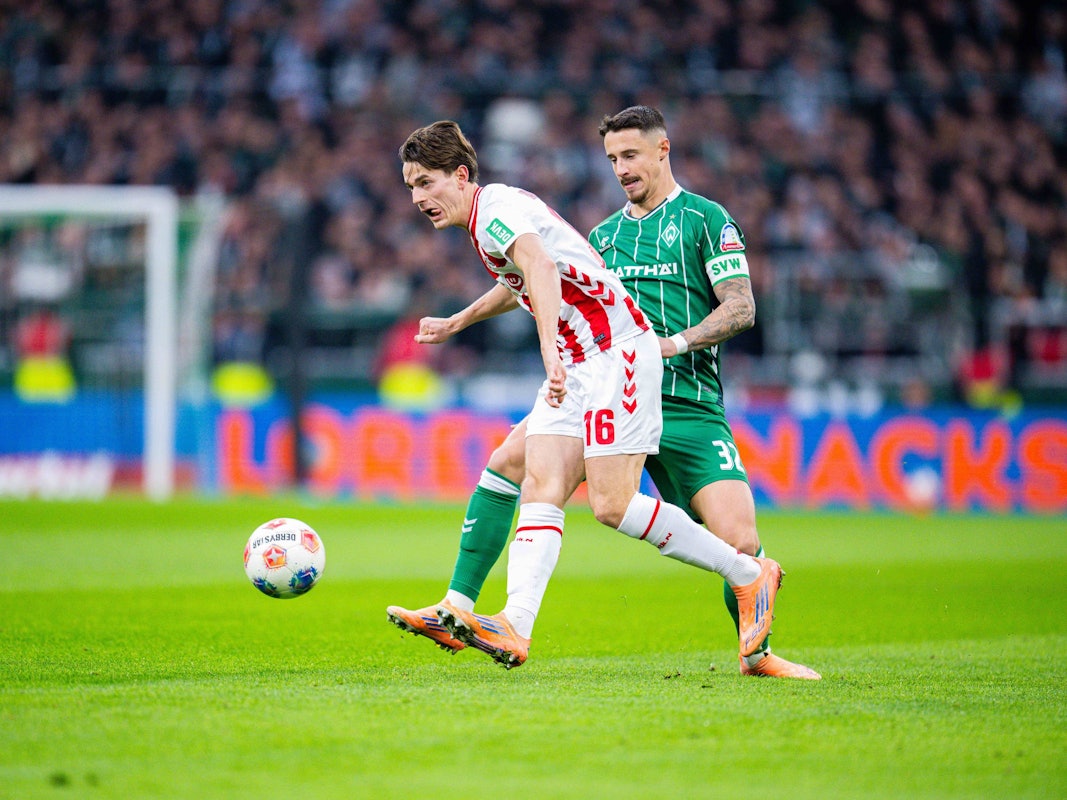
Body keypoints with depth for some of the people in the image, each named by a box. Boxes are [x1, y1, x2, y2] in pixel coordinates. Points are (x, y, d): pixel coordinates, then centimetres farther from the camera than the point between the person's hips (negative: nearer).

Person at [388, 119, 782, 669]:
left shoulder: (496, 208, -13)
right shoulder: (487, 218, 18)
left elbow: (540, 268, -35)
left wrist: (550, 350, -49)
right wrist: (458, 321, 54)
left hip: (617, 351, -10)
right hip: (574, 365, 10)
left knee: (612, 505, -14)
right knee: (540, 491, -7)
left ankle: (748, 574, 0)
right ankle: (514, 628, -21)